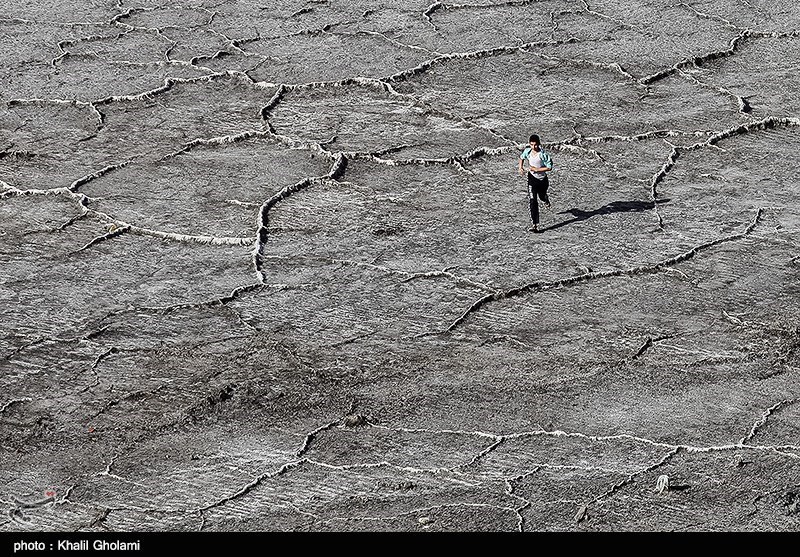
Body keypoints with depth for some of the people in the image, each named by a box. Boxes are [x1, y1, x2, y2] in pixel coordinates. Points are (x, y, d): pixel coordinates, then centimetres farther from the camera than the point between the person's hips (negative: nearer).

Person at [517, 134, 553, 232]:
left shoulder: (543, 154, -23)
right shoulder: (527, 151, -10)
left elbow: (549, 167, -18)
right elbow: (521, 157, 13)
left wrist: (536, 169, -23)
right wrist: (520, 167, -3)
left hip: (542, 179, -1)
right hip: (532, 178, 1)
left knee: (542, 196, 25)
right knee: (532, 201, -13)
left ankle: (546, 201, 67)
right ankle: (534, 225, -18)